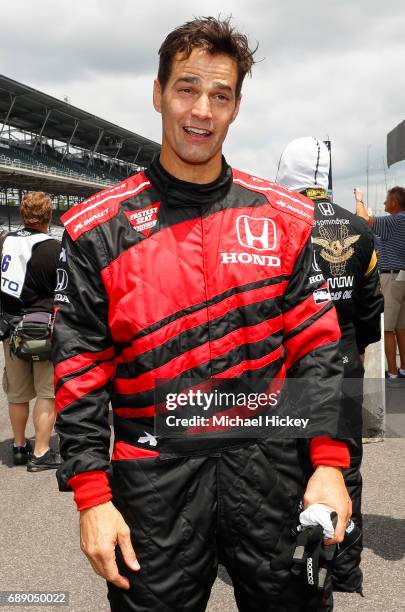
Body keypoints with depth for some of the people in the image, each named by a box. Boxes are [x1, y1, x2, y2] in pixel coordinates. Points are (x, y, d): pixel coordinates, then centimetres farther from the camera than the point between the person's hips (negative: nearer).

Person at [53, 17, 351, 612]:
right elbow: (81, 372, -2)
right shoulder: (99, 229, -2)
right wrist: (92, 497, -5)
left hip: (269, 467, 2)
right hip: (154, 474, -1)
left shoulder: (283, 217, 3)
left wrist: (330, 463, -4)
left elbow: (317, 347, 4)